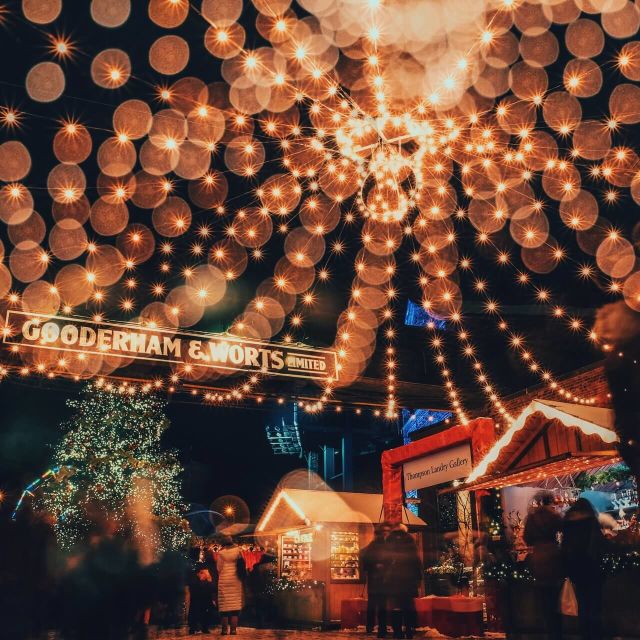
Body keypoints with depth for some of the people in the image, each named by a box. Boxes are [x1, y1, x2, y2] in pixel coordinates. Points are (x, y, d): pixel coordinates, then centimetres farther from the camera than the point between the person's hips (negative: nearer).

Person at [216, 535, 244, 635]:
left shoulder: (221, 553, -3)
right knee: (235, 604, 4)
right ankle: (233, 629, 1)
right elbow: (241, 562, 0)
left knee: (224, 605, 4)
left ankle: (225, 630, 4)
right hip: (235, 580, 1)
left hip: (223, 581, -1)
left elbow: (219, 568, -2)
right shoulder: (237, 550, 0)